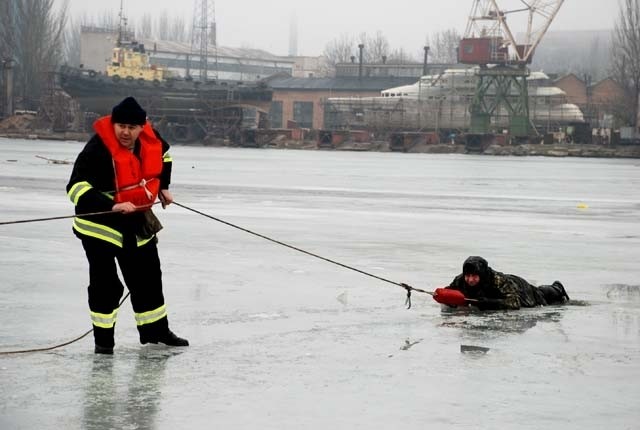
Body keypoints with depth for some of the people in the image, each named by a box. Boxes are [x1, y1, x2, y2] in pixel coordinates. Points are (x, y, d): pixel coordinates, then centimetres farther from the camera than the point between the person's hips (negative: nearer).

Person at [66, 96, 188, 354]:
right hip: (99, 222, -6)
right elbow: (77, 187, -33)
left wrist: (163, 186, 16)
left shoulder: (150, 139, -8)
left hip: (137, 219, 7)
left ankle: (155, 329, 31)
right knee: (105, 282, -9)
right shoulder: (98, 149, -28)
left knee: (147, 277, 16)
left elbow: (162, 153, 17)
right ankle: (103, 337, 5)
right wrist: (111, 206, -41)